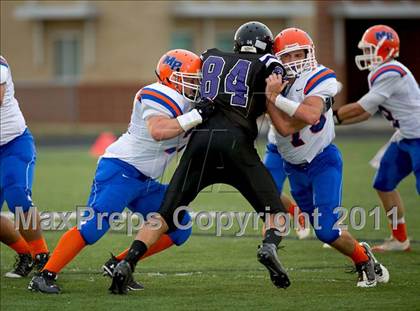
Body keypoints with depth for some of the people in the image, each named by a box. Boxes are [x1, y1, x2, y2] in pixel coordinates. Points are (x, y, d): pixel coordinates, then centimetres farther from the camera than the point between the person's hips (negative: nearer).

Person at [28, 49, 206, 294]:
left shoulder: (186, 104, 13)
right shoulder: (160, 97, -16)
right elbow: (158, 131, -34)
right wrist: (195, 117, -36)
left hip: (146, 182, 10)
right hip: (120, 171, -10)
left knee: (179, 230, 6)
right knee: (94, 227, -20)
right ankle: (45, 276, -13)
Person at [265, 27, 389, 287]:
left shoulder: (320, 79, -18)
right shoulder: (276, 83, -5)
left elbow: (311, 115, -35)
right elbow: (285, 128, -15)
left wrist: (277, 98, -34)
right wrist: (270, 96, -26)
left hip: (323, 162, -5)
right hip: (296, 168, 5)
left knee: (327, 230, -14)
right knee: (324, 229, 9)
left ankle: (363, 258, 12)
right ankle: (367, 264, 29)